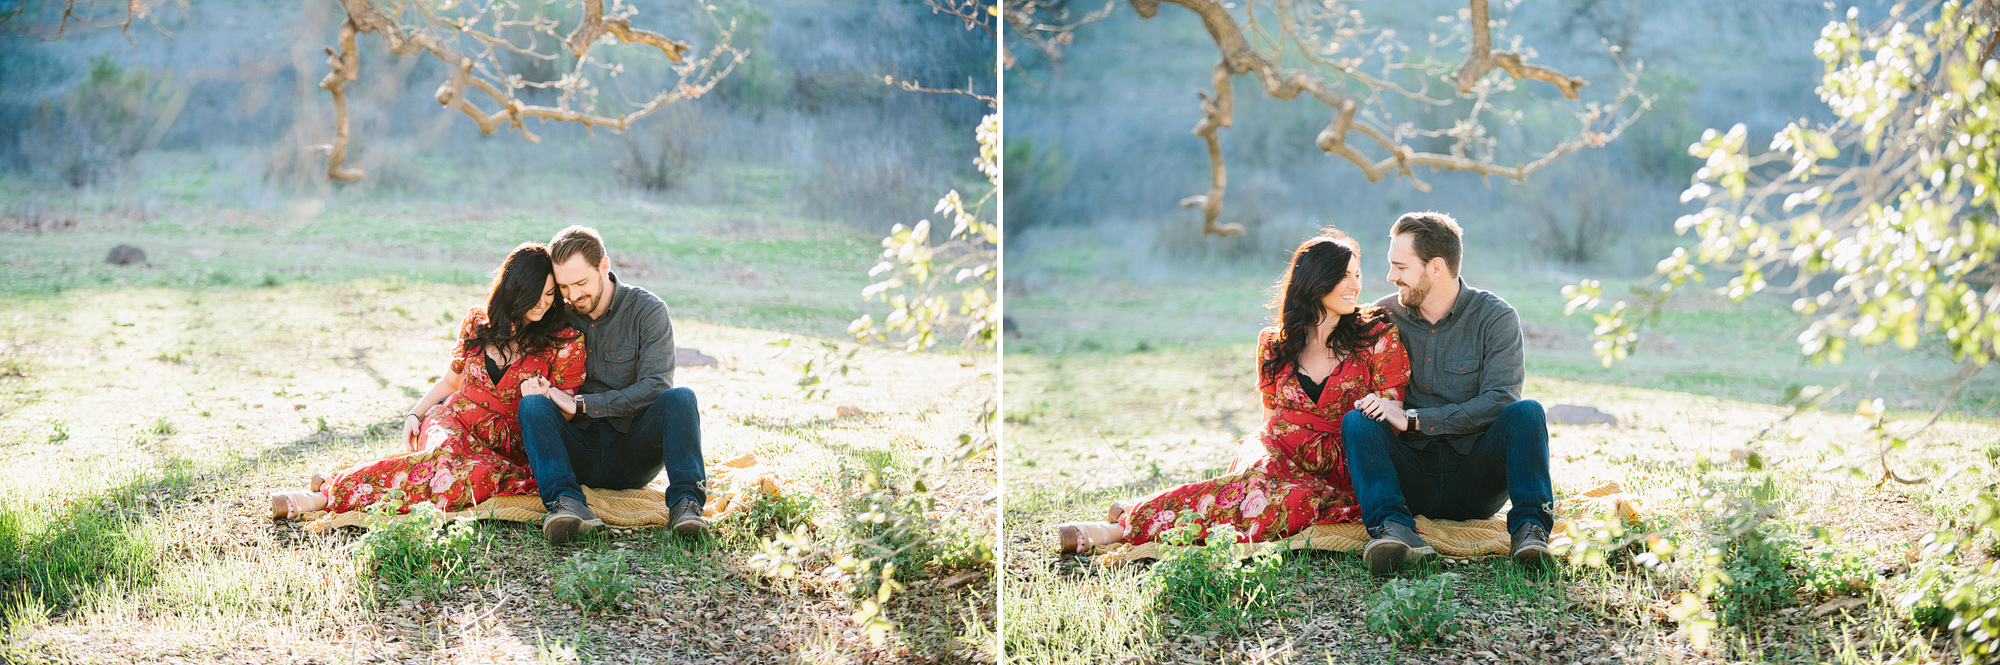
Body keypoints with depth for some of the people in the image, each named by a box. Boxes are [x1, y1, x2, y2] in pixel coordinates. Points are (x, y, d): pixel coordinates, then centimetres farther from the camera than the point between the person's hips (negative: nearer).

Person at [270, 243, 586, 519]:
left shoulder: (566, 340, -1)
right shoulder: (477, 321, 8)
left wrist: (545, 396, -20)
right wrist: (415, 415, 8)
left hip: (505, 447, -2)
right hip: (453, 421, 2)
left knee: (482, 475, -39)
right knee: (449, 454, -38)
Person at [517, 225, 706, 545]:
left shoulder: (647, 310, -3)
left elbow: (654, 387, -12)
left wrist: (583, 405, -16)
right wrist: (534, 386, -13)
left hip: (633, 454, -2)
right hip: (578, 454, 2)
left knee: (680, 398, -27)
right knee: (532, 404, -25)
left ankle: (685, 503, -41)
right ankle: (568, 504, -45)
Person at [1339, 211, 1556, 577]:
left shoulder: (1495, 317, -3)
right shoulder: (1384, 315, 6)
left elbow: (1499, 401, -15)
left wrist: (1412, 419, -21)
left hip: (1475, 478, -2)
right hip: (1413, 477, 2)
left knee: (1526, 412, -25)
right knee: (1356, 421, -23)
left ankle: (1529, 528, -36)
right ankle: (1394, 529, -43)